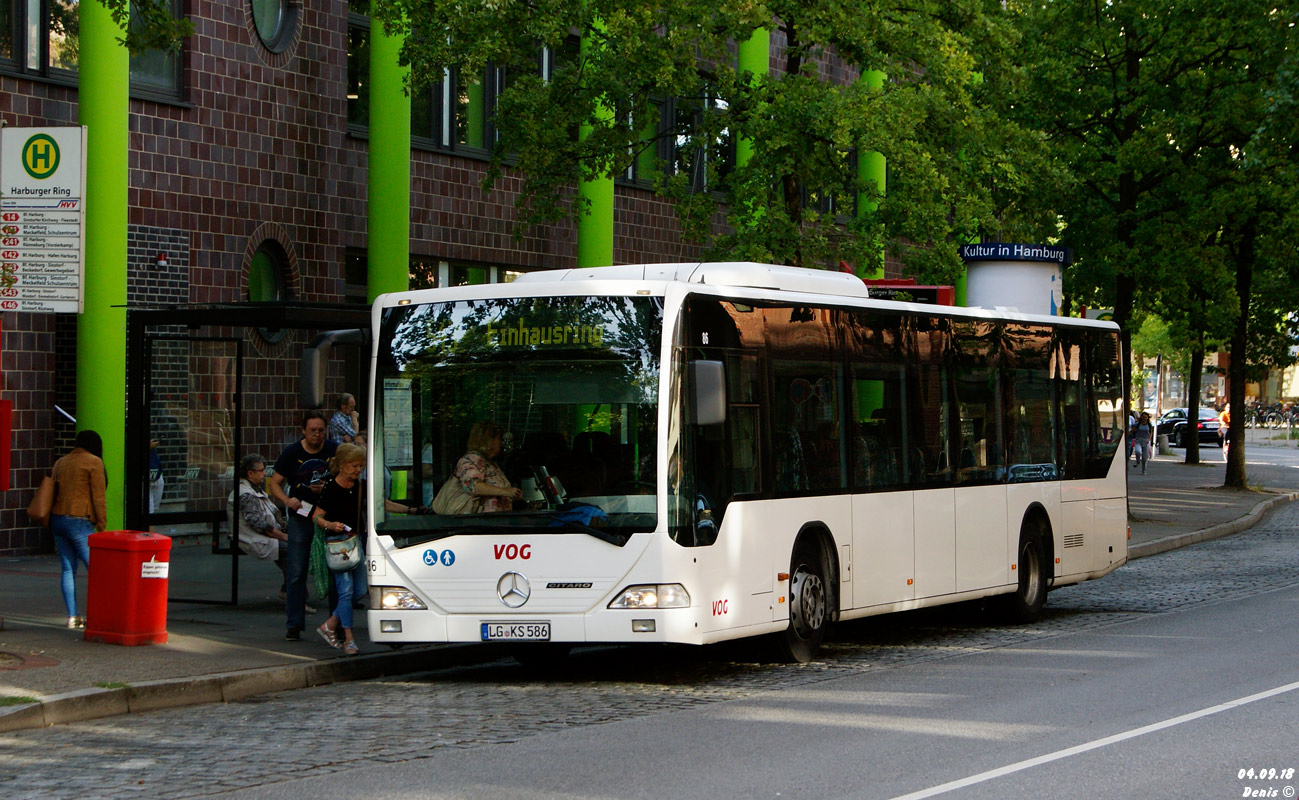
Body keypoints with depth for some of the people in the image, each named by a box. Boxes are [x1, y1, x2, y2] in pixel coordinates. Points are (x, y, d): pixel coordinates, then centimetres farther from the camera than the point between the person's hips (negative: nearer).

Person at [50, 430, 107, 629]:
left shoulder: (60, 463, 17)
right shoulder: (93, 462, -3)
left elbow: (55, 492, 18)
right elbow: (99, 496, -8)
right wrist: (102, 525, -2)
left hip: (57, 519, 7)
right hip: (80, 521, -7)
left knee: (68, 568, 7)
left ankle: (72, 616, 4)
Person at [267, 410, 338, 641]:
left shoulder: (335, 450, 1)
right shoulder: (291, 453, 1)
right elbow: (274, 483, 6)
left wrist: (327, 488, -13)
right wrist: (287, 500, -13)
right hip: (300, 516, 0)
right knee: (296, 572, -3)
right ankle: (293, 625, 1)